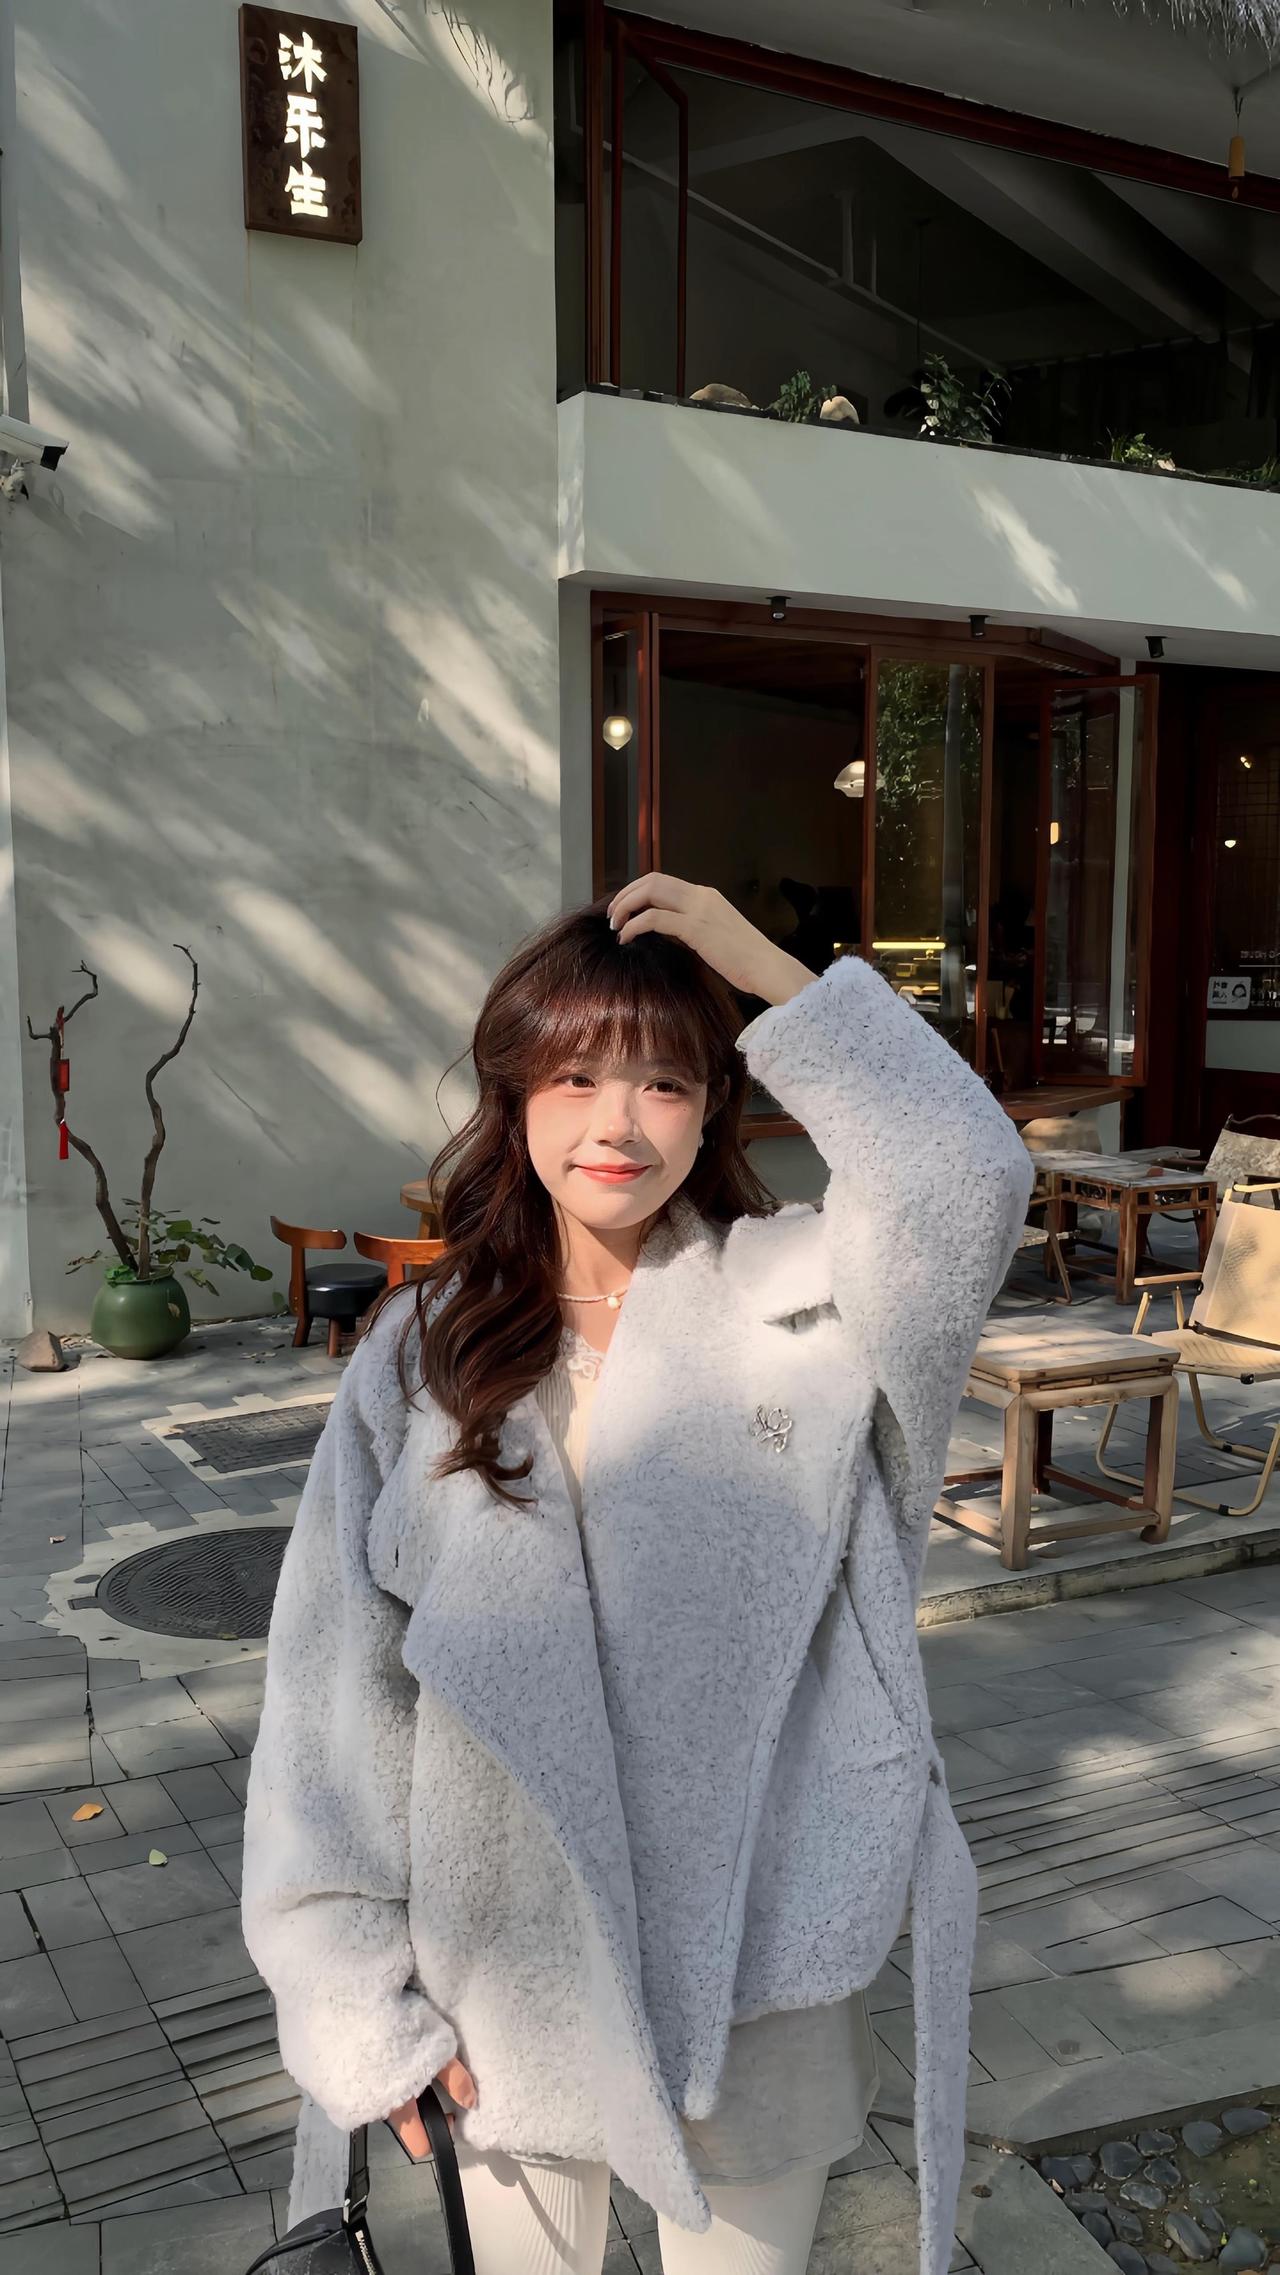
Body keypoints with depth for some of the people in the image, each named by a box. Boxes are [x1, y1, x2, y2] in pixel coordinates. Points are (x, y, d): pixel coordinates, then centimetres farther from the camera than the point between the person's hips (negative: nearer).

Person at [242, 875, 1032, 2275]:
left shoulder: (795, 1304, -9)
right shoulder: (419, 1360, -5)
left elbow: (966, 1182, -30)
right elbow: (338, 1687, -3)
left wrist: (771, 972, -26)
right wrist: (356, 1992, -4)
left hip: (751, 1951, -1)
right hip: (505, 1971, 2)